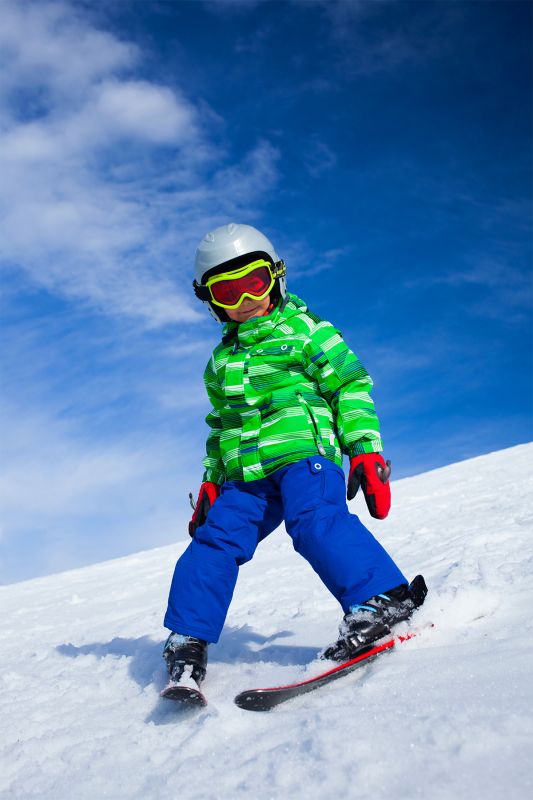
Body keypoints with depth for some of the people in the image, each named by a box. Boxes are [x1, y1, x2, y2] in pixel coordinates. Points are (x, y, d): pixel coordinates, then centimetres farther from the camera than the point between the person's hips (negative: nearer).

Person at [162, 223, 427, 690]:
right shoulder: (221, 360, 24)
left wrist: (366, 450, -6)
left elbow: (351, 385, 3)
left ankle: (381, 598, -29)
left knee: (314, 520, -29)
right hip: (246, 475, 5)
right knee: (215, 539, -7)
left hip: (303, 451, -5)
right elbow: (220, 425, 29)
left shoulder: (304, 329, 7)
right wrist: (211, 480, 20)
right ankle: (189, 638, -1)